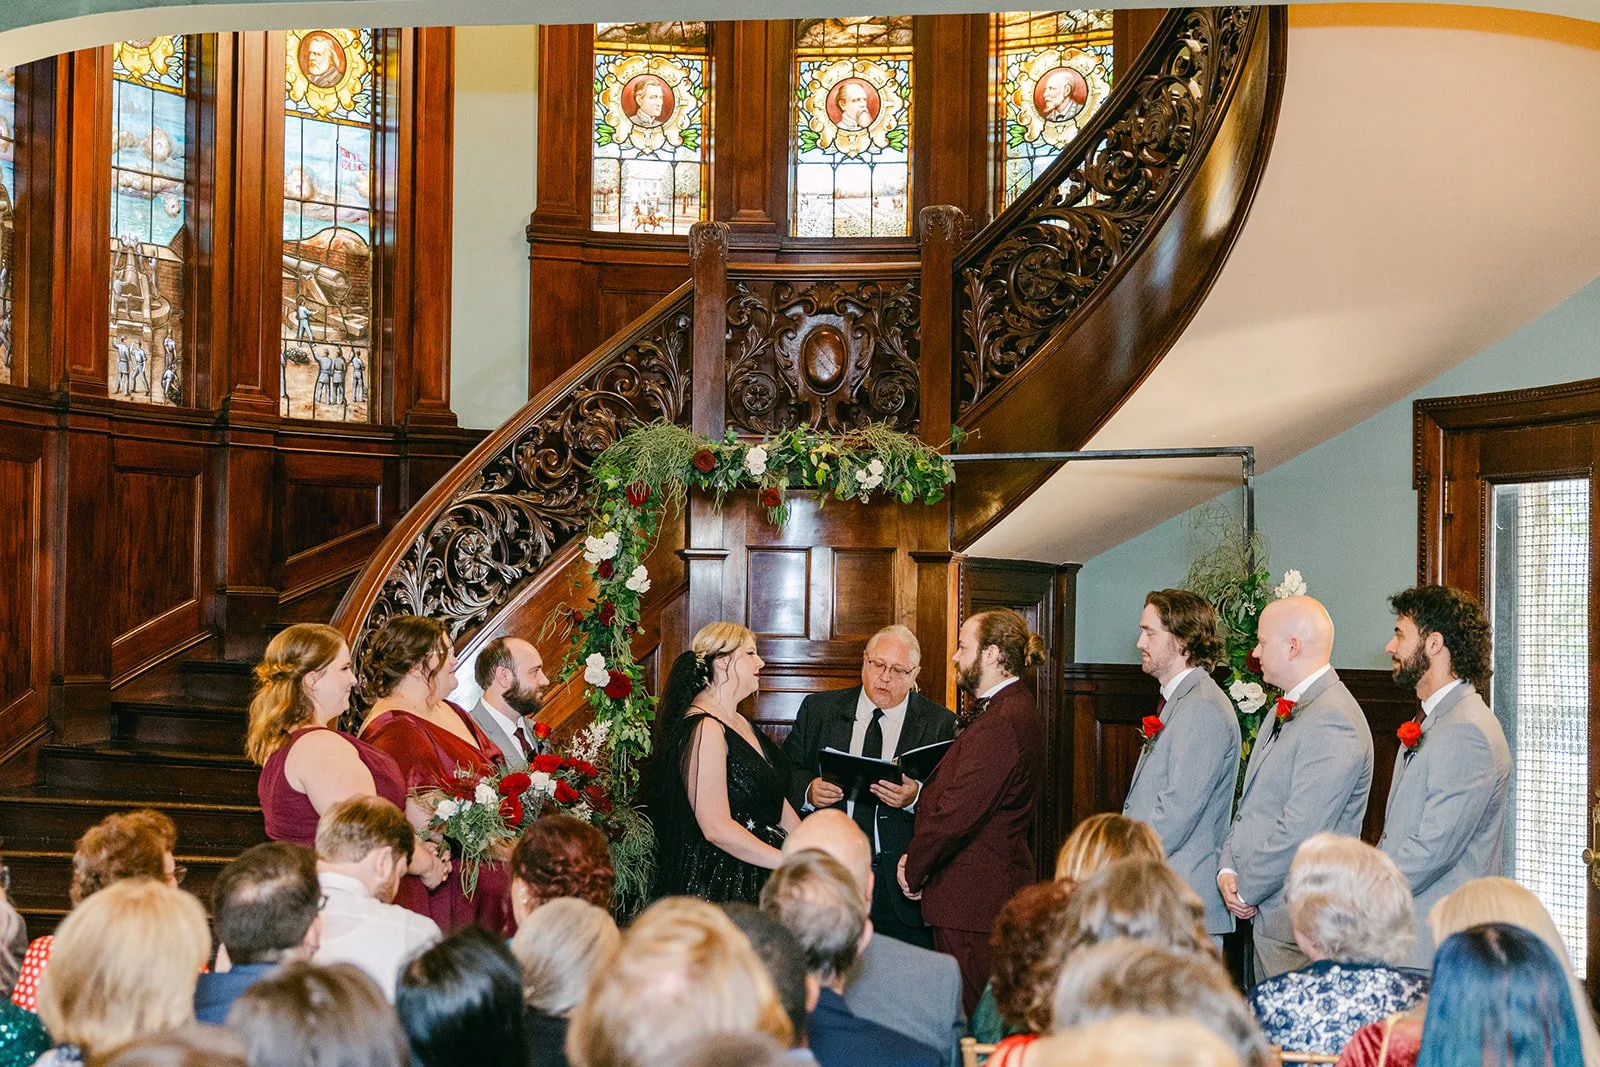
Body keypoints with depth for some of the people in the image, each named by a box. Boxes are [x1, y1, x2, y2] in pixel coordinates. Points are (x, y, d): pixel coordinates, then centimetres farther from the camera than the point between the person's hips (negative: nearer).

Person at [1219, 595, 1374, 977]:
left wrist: (1245, 890, -11)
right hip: (1269, 915, 10)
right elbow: (1251, 803, 19)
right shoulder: (1282, 712, 16)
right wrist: (1228, 870, 4)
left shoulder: (1333, 723, -18)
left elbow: (1299, 832, -21)